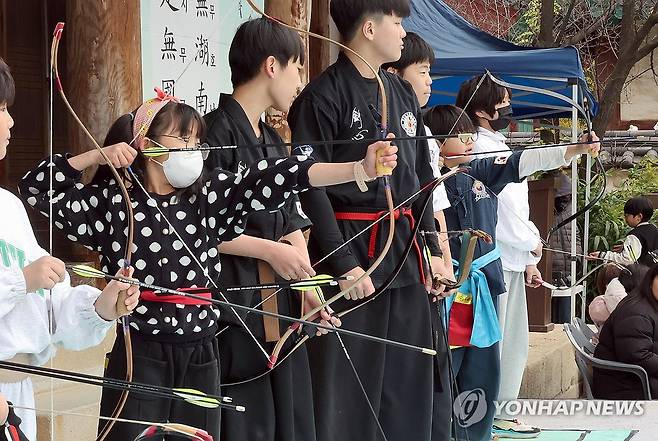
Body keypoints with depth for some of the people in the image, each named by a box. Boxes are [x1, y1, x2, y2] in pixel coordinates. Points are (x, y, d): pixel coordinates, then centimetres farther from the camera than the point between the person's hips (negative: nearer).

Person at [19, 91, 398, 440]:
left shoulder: (209, 195, 5)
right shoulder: (111, 200, 2)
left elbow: (272, 180, -8)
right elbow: (37, 188, 6)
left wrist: (361, 169, -21)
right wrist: (98, 156, -3)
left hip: (200, 352, 3)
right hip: (139, 355, -3)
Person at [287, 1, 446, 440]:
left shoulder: (403, 94, 13)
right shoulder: (323, 97, -10)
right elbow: (311, 188, -13)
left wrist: (432, 249, 12)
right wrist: (345, 266, -17)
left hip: (407, 254, 7)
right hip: (352, 252, -7)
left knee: (408, 384, 11)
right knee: (347, 387, -4)